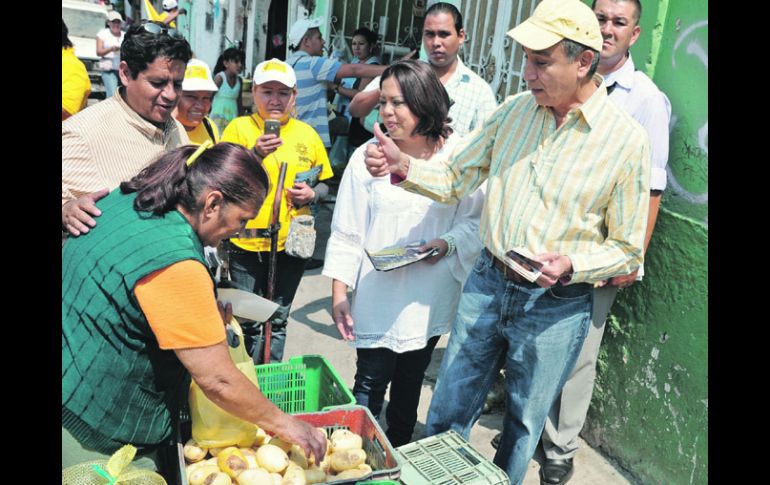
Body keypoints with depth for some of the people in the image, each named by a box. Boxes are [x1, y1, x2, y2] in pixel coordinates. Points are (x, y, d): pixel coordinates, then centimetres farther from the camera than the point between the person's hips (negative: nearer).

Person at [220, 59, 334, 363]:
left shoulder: (307, 133, 6)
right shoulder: (239, 128, -3)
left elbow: (324, 183, 15)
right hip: (247, 242, -2)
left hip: (291, 243, 3)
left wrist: (312, 194, -8)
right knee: (248, 321, 6)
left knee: (277, 321, 14)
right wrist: (256, 154, -23)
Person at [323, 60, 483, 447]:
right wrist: (338, 295, -6)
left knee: (410, 384, 18)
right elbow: (346, 233, -3)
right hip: (380, 296, -1)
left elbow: (475, 220, 3)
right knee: (370, 384, 1)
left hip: (431, 297, 2)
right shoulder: (367, 157, -5)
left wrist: (447, 244, -17)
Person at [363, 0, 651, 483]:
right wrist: (404, 166, -16)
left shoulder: (627, 139, -13)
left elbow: (628, 249, -7)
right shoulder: (514, 110, -1)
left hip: (557, 307, -3)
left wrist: (571, 265, -25)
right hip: (487, 283, 4)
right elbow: (454, 178, 3)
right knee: (447, 415, 17)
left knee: (524, 425, 18)